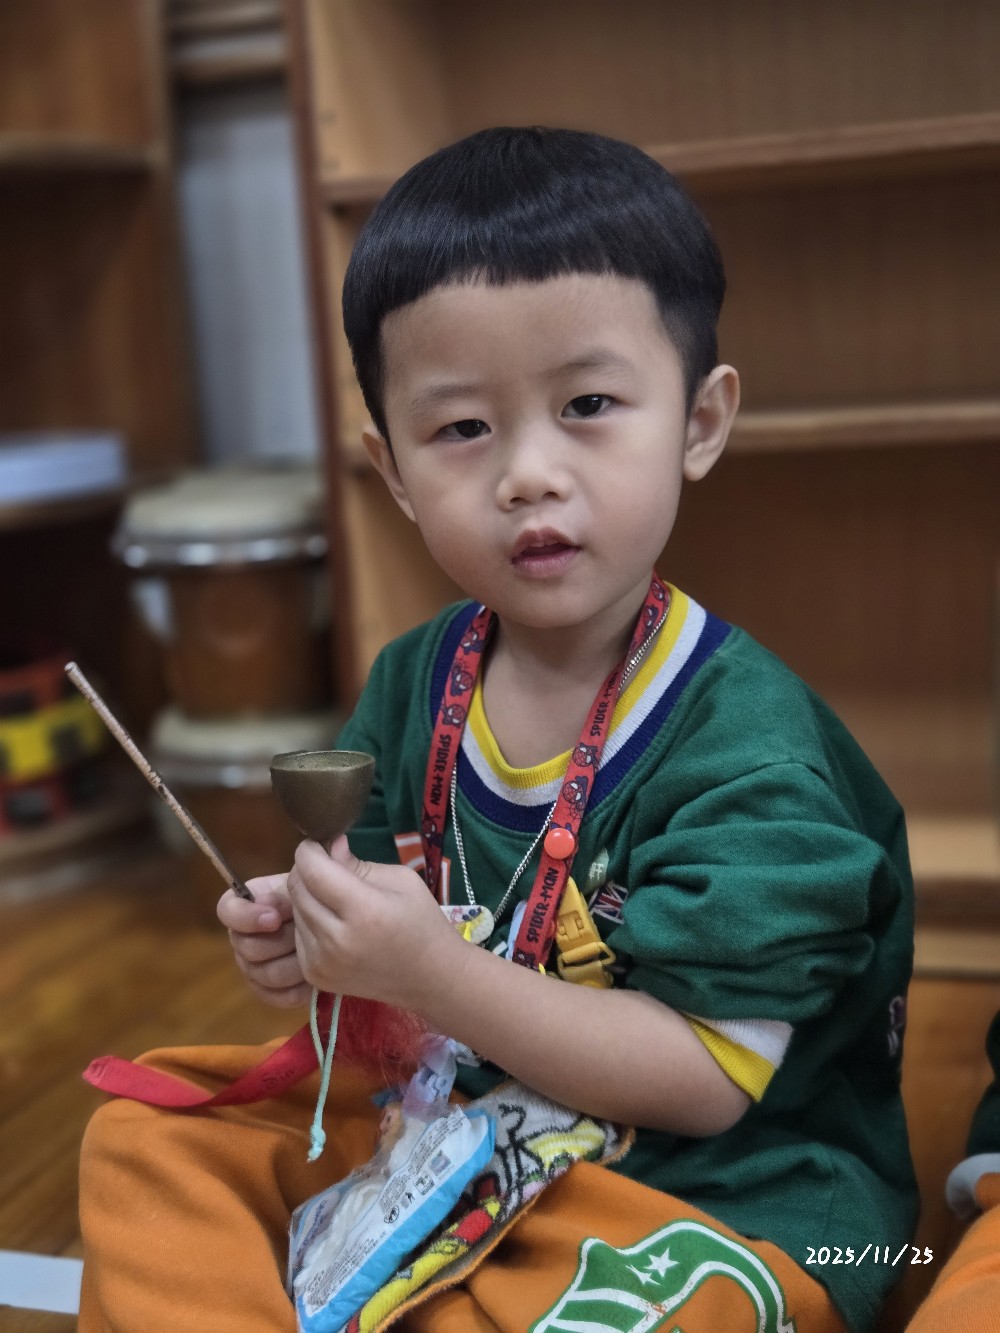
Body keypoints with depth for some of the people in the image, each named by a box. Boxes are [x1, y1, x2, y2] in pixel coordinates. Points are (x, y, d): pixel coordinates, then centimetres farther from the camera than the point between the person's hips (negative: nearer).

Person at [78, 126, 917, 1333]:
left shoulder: (747, 743, -22)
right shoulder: (412, 685, -2)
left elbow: (703, 1081, -22)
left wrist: (434, 972, -29)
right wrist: (309, 942, -11)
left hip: (711, 1192, -5)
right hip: (448, 1114, 6)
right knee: (147, 1135, 2)